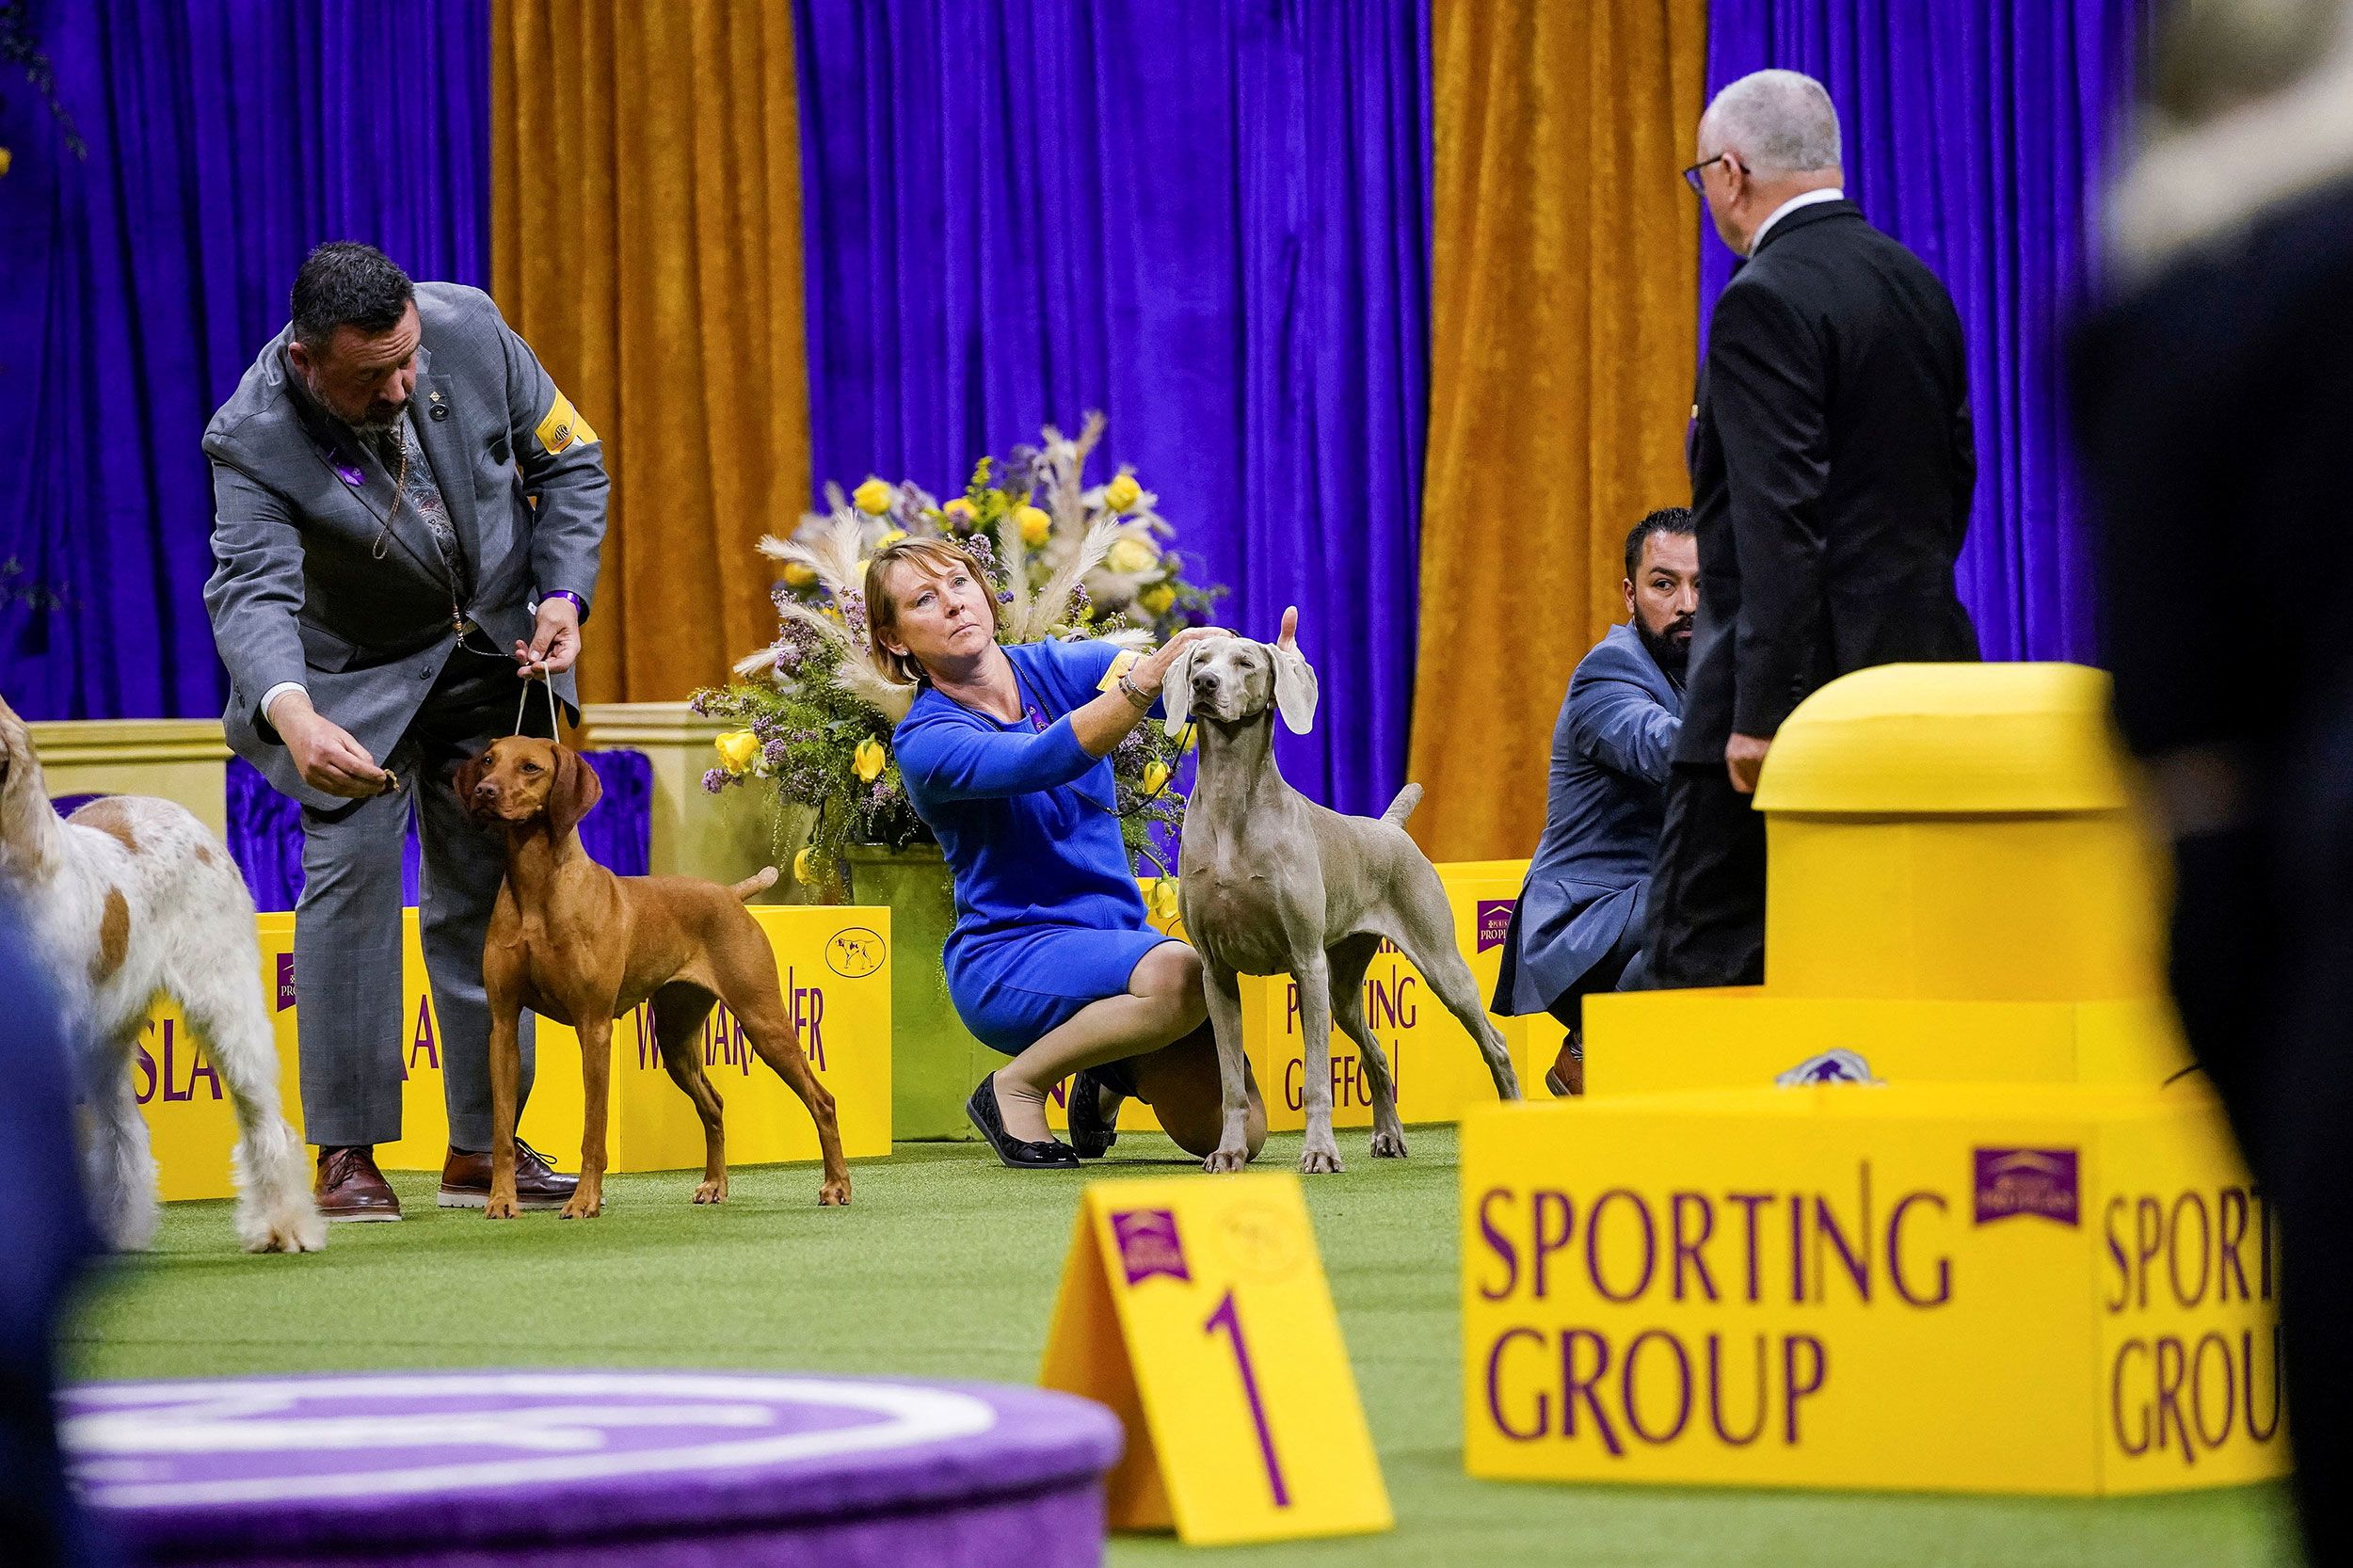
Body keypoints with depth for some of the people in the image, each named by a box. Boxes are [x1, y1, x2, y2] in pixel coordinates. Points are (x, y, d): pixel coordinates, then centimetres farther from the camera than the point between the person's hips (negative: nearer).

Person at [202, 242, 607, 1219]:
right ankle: (347, 1154, -9)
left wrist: (563, 595, -18)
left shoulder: (471, 332, -20)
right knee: (351, 874, -15)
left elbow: (569, 461, -5)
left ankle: (481, 1149, 10)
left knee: (485, 891, 3)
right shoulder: (255, 440, -29)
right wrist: (293, 717, -60)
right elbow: (252, 592, -41)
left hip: (495, 654, 3)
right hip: (356, 674, -3)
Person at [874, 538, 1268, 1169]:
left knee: (1232, 1131, -11)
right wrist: (1149, 677, -42)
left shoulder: (1061, 667, 3)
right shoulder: (924, 741, -11)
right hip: (1008, 960, -5)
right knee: (1181, 974, -34)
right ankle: (1017, 1086, -11)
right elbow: (1037, 763, -30)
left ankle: (1114, 1073, 22)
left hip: (1116, 939, 6)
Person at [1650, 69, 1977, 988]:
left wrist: (1762, 711, -21)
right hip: (1915, 664, 9)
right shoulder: (1919, 288, 13)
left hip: (1806, 672, -9)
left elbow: (1782, 521, -20)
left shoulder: (1766, 302, -14)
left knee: (1703, 951, -4)